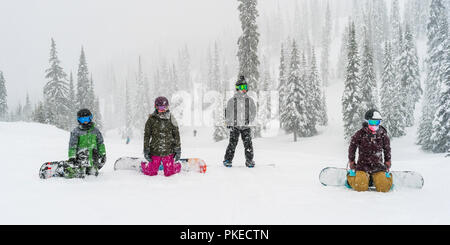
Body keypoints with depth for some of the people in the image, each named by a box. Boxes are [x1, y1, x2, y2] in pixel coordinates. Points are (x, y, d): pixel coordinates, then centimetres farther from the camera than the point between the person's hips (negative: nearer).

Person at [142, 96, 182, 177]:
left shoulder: (171, 119, 2)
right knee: (151, 172, 4)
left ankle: (178, 166, 35)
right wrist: (146, 150, -2)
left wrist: (178, 150, 2)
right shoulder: (152, 119, -2)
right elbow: (147, 135, 2)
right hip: (155, 151, 0)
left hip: (168, 151, 0)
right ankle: (142, 166, 37)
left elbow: (176, 135, 5)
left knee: (169, 173, 2)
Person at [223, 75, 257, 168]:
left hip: (246, 127, 2)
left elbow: (253, 112, 12)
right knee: (232, 143, -4)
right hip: (235, 126, -1)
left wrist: (249, 121, 1)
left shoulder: (250, 100, 7)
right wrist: (228, 123, 0)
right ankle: (228, 160, 6)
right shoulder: (232, 101, 2)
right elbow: (228, 113, 7)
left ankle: (249, 161, 9)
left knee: (248, 144, -1)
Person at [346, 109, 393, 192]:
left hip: (378, 166, 2)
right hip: (363, 165, -2)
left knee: (384, 187, -16)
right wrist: (352, 167, 5)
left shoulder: (383, 134, 0)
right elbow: (352, 149, 4)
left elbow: (387, 150, 14)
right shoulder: (360, 134, -7)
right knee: (360, 187, -22)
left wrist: (387, 167, 14)